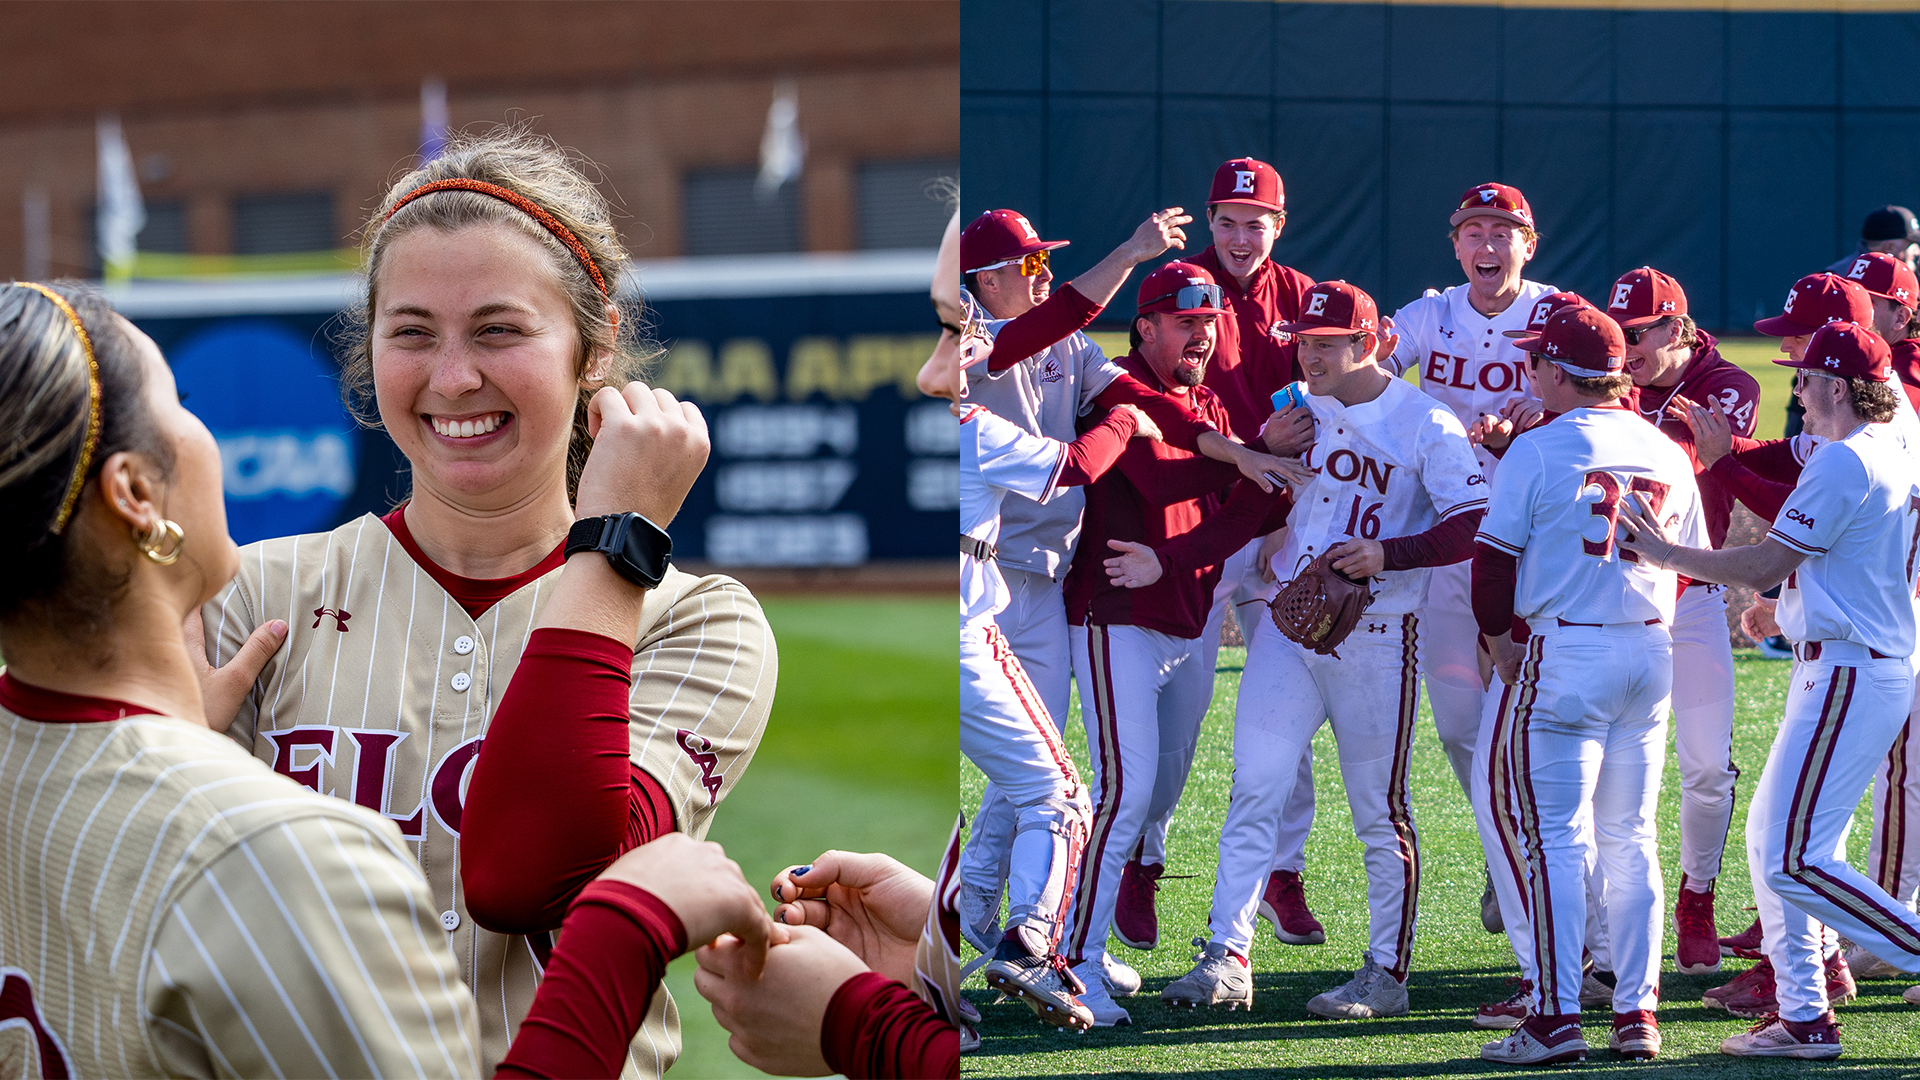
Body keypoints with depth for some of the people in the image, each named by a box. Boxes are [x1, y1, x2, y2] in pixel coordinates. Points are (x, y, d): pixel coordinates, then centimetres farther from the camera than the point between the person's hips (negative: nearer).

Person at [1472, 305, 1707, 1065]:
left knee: (1556, 836, -4)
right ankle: (1636, 1014, 10)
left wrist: (1500, 641, 7)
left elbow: (1496, 558, -6)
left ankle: (1556, 1017, -9)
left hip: (1566, 654, -5)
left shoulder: (1537, 449, -7)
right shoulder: (1665, 454, 9)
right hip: (1654, 651, 5)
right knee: (1630, 838, 12)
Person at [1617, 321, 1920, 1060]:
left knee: (1794, 859, -12)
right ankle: (1802, 1016, 14)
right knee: (1772, 839, 13)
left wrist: (1667, 554, -7)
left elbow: (1765, 565, -16)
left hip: (1848, 673, -10)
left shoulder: (1844, 461, -17)